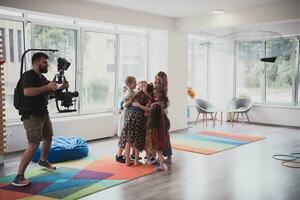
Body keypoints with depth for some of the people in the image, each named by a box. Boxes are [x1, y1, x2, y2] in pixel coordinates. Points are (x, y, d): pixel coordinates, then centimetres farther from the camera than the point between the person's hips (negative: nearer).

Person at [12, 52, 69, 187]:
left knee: (48, 137, 25)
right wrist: (47, 86, -32)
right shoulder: (28, 76, -15)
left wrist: (62, 87, 7)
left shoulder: (42, 78, 13)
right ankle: (18, 177, -14)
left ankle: (43, 160, 49)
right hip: (31, 115, -10)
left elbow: (50, 92, 25)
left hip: (43, 113, 10)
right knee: (34, 144, -18)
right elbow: (27, 92, -33)